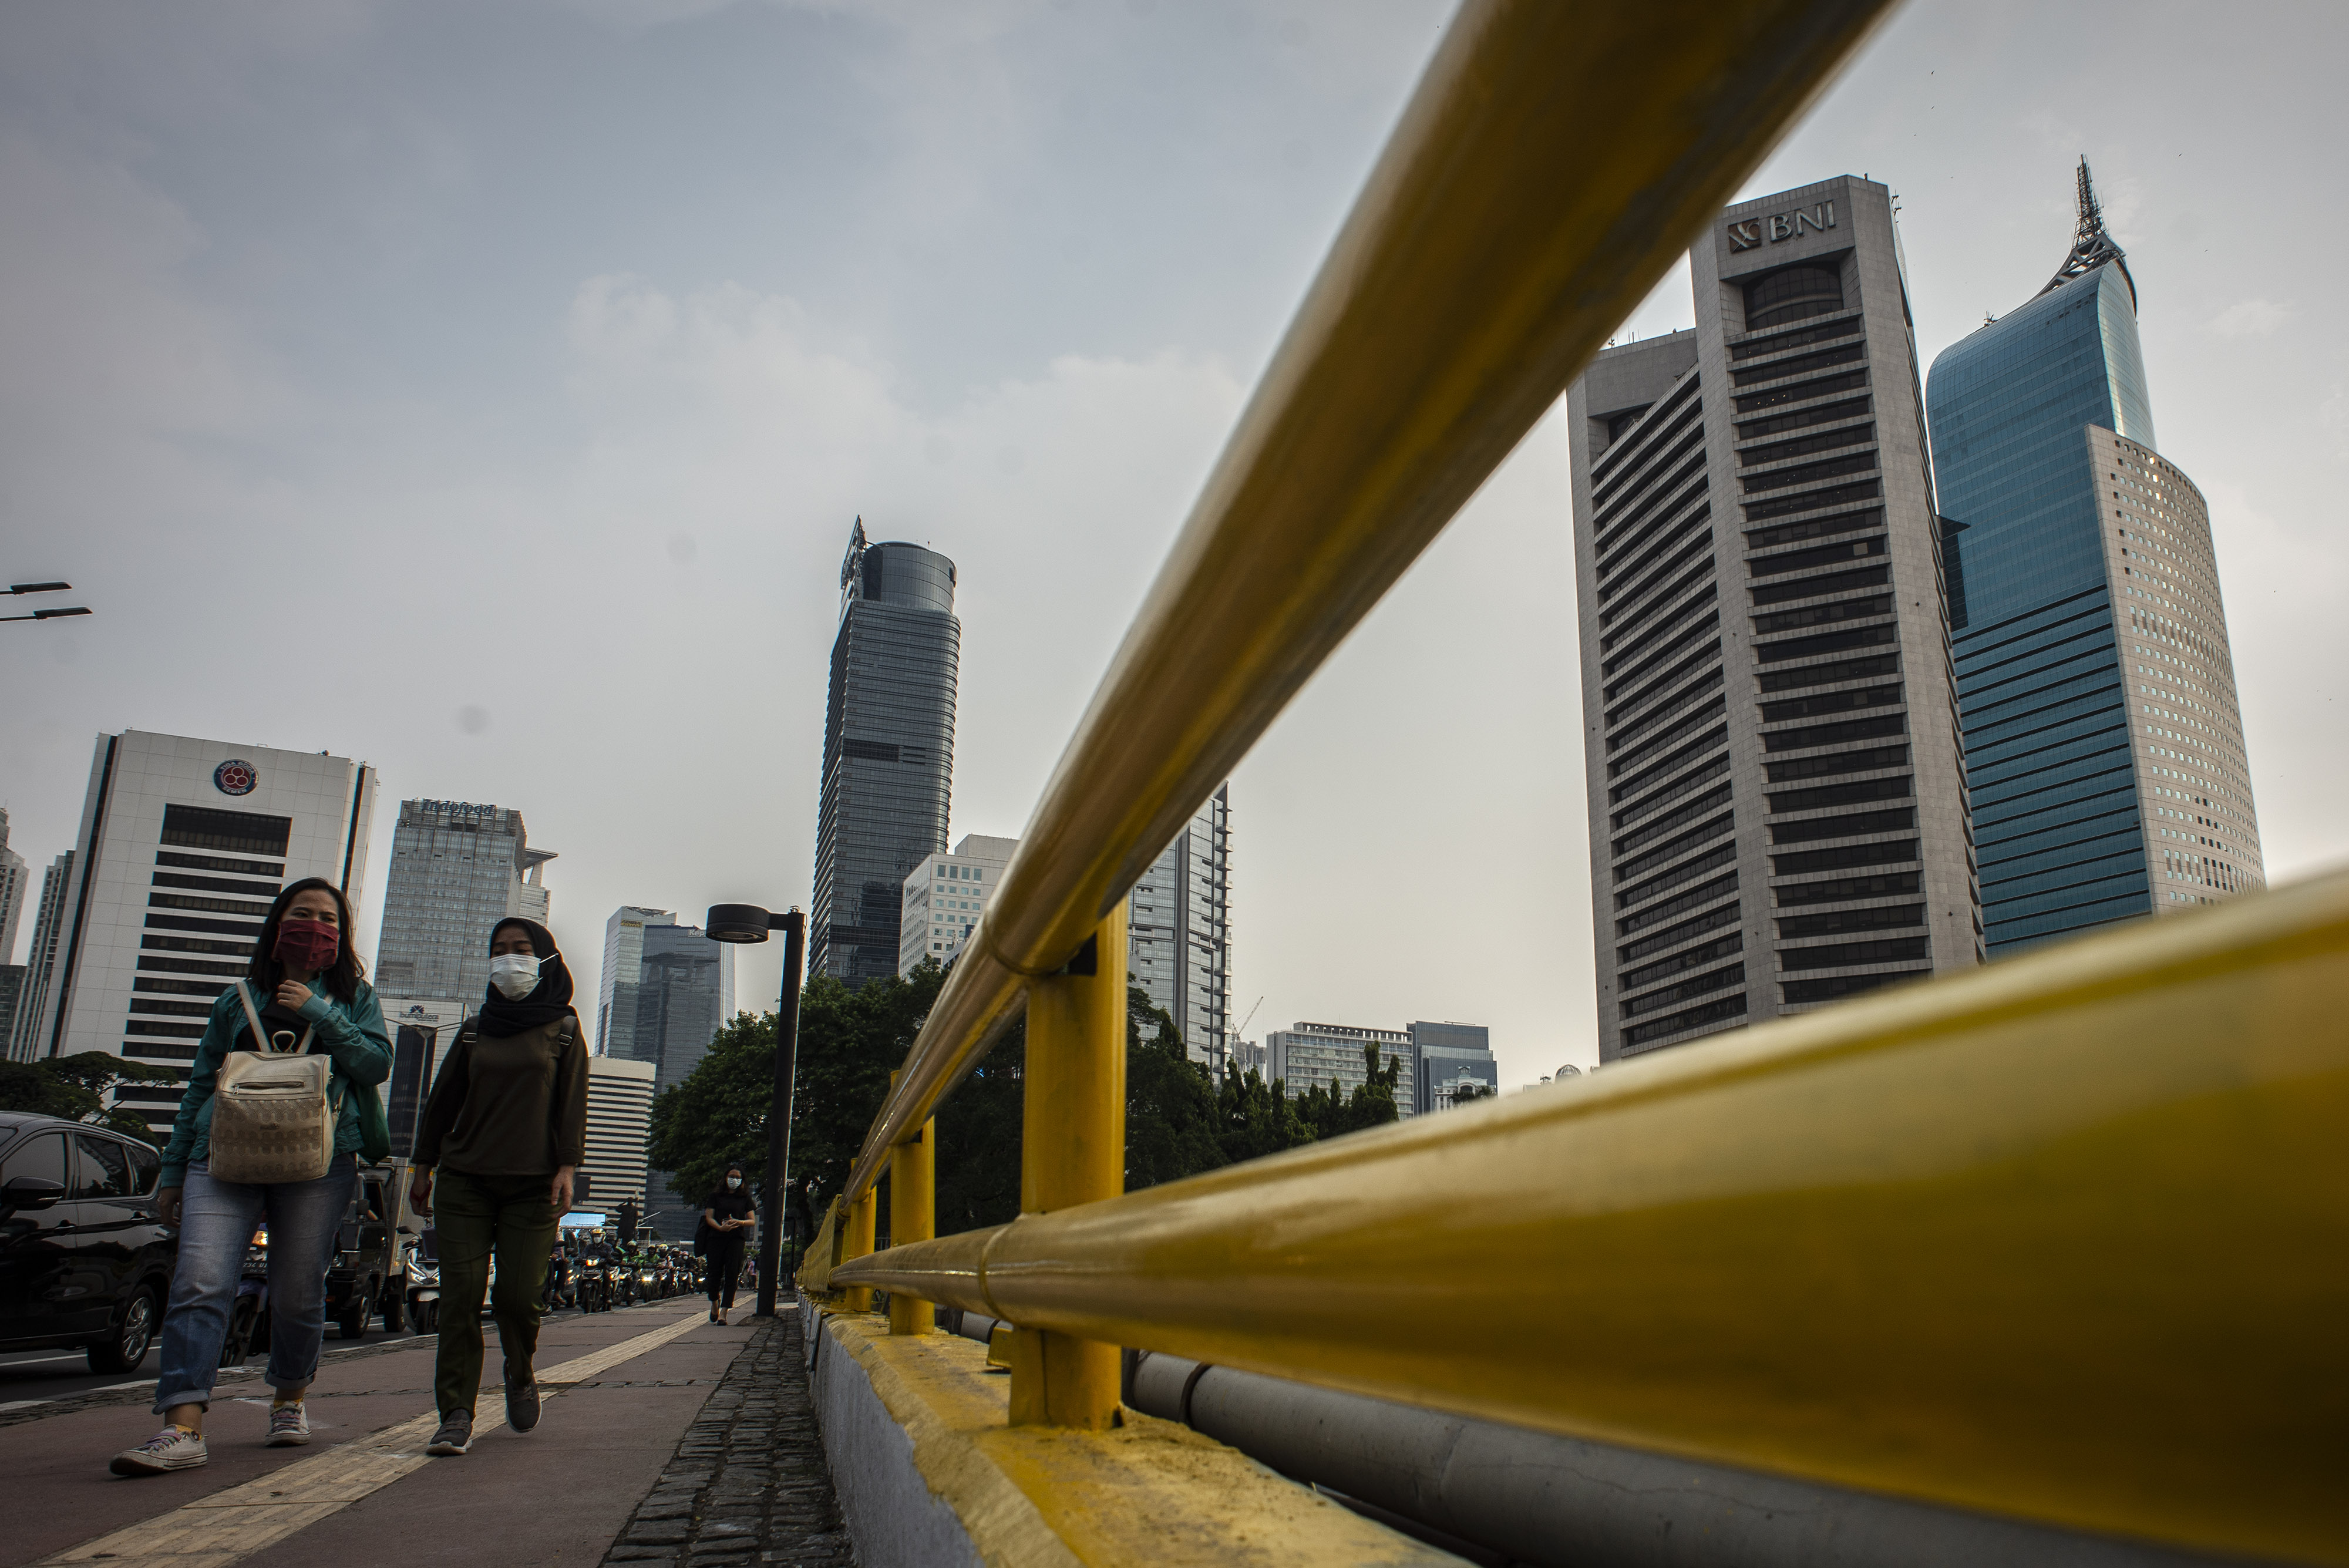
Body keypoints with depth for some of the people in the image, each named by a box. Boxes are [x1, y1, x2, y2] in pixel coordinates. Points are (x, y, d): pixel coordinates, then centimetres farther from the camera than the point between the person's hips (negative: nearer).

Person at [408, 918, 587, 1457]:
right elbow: (442, 1100, 17)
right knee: (460, 1295, -6)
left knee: (517, 1295, -7)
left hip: (532, 1184, -2)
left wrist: (567, 1168, -8)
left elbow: (572, 1103, 2)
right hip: (465, 1179, 3)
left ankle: (521, 1376, 23)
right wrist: (424, 1166, 11)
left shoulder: (562, 1029, 8)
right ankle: (456, 1415, -2)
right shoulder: (475, 1030, 16)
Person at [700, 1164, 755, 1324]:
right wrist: (720, 1227, -16)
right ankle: (714, 1302, 30)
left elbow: (752, 1221, 10)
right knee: (715, 1273, 0)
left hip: (736, 1239, 0)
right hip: (716, 1238, 0)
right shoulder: (716, 1195, 10)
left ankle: (724, 1312, -8)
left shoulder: (745, 1197, 12)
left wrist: (740, 1222, -12)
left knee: (732, 1275, -9)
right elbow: (709, 1217, 3)